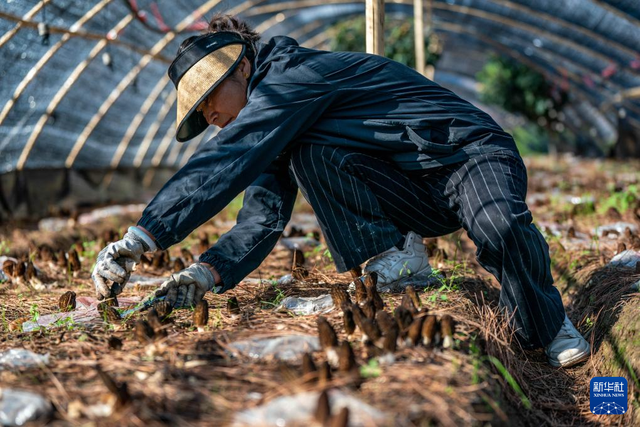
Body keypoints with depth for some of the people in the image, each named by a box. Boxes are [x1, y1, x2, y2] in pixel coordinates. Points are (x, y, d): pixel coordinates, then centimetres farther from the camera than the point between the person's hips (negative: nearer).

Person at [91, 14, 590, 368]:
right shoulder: (275, 133, 9)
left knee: (502, 229, -39)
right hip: (414, 198, 7)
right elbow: (262, 219, -1)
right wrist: (207, 273, -20)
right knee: (305, 153, -17)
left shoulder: (291, 74, -19)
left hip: (470, 152, -6)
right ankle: (393, 255, -8)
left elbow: (225, 163, -31)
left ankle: (549, 328, -9)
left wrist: (139, 239, -35)